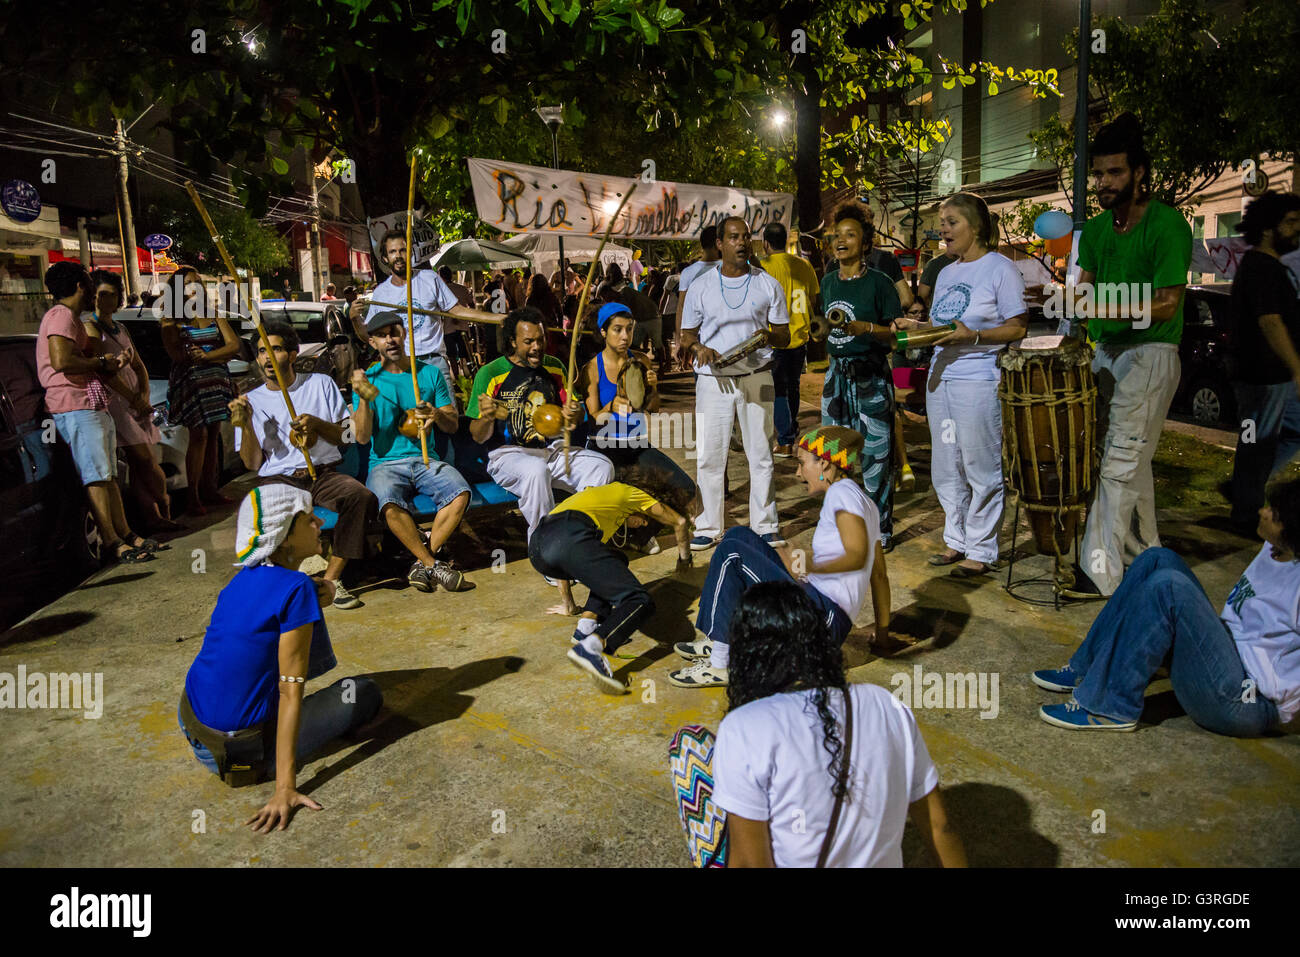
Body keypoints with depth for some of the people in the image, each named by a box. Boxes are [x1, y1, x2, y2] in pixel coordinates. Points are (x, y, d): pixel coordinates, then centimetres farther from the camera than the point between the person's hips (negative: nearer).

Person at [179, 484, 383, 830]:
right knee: (365, 692, 6)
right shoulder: (296, 587, -21)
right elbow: (291, 691, -22)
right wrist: (285, 788, -19)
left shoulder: (247, 578, 0)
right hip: (238, 752, -7)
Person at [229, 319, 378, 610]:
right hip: (278, 479, 0)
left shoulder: (321, 384, 13)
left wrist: (317, 424, -7)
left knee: (362, 496, -31)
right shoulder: (252, 401, 12)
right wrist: (245, 426, -8)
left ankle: (331, 578, -23)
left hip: (323, 474, 1)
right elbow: (253, 464, 7)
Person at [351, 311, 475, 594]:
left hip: (425, 460, 2)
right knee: (390, 505, -35)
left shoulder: (430, 374, 12)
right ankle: (433, 565, -17)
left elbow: (453, 426, 11)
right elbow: (363, 437, -3)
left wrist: (437, 415, -12)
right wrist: (364, 400, -19)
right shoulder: (367, 380, 6)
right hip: (385, 464, -2)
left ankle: (422, 563, -16)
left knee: (460, 493, -29)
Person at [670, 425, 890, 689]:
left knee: (732, 553, -13)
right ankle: (717, 639, 7)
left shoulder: (842, 492, -9)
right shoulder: (864, 503, 19)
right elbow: (879, 573, 19)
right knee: (739, 537, 10)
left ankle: (719, 663, -11)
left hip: (822, 618, -10)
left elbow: (858, 556, -23)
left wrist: (808, 569, -19)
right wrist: (882, 630, 22)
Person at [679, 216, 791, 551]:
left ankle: (765, 525, 15)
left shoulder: (768, 285, 8)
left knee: (761, 454, 4)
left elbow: (785, 337, 9)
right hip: (713, 380, 0)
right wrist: (698, 348, -12)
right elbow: (686, 337, 10)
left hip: (757, 377, 0)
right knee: (709, 456, 0)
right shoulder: (700, 287, 7)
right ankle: (708, 527, 11)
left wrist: (768, 336, -14)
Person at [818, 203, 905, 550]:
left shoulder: (878, 282, -9)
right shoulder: (828, 281, 10)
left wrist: (864, 327, -23)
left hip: (871, 377, -6)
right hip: (836, 374, 6)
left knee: (874, 453, -2)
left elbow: (896, 332, -10)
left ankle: (881, 530, 10)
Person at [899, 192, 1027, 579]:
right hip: (940, 377, 8)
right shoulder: (946, 273, 18)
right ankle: (957, 540, 25)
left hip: (978, 380, -8)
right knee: (945, 469, 13)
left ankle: (980, 551, 8)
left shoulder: (1000, 268, -5)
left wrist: (973, 336, -22)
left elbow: (1018, 329, -10)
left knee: (981, 469, -2)